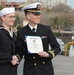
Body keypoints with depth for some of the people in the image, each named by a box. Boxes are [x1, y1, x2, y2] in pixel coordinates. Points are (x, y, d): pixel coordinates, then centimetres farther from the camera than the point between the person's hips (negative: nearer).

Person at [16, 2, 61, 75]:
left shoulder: (46, 29, 0)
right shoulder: (21, 32, -2)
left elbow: (57, 47, 3)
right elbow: (20, 51, 5)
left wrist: (49, 54, -16)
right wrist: (16, 58, -15)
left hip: (46, 69, 1)